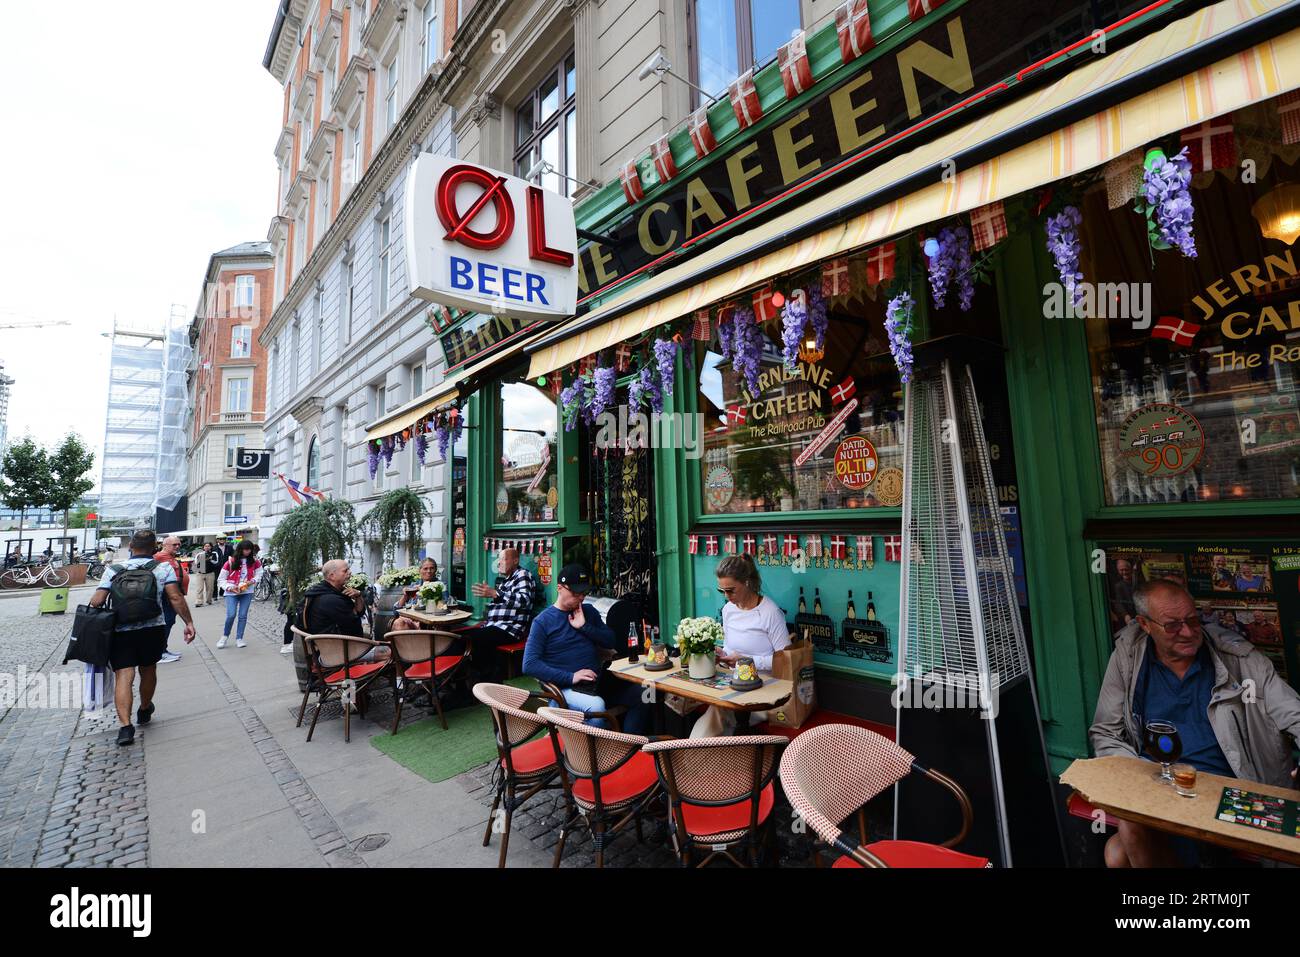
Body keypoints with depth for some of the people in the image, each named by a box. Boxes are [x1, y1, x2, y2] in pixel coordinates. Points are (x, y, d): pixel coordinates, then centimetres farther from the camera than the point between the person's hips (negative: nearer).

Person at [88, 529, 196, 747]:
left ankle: (125, 725, -15)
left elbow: (96, 601, -5)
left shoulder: (113, 570, 3)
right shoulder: (163, 568, -1)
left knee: (123, 676, -2)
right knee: (148, 670, 20)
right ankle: (144, 711, 40)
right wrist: (189, 623, -4)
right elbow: (175, 598, -9)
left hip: (121, 631, 0)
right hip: (153, 630, 0)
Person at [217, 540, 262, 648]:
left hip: (247, 592, 2)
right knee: (231, 615, -12)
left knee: (243, 615, 2)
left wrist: (253, 581, -8)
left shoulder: (254, 562, 0)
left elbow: (259, 573, 12)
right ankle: (225, 636, 14)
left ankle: (239, 639, 13)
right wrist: (230, 587, -16)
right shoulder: (230, 562, -7)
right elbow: (221, 580, -1)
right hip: (232, 592, -2)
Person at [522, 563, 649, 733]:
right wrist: (570, 677, -18)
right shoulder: (543, 621, -2)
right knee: (596, 706, -34)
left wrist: (585, 626, -6)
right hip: (566, 687, -5)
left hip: (597, 681, 6)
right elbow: (529, 665, -10)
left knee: (642, 694, -12)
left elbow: (612, 642, 9)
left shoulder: (589, 611, 14)